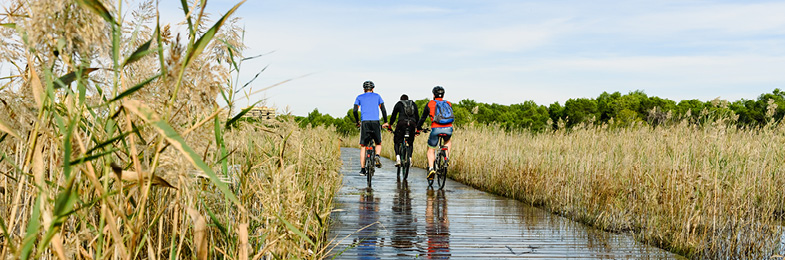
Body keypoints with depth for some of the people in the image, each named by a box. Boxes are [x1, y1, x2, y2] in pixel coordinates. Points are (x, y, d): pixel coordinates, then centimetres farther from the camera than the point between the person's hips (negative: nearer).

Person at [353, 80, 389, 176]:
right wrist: (385, 122, 15)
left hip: (365, 122, 0)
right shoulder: (377, 96, 16)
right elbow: (383, 110, 7)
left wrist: (357, 122, 16)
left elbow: (355, 110, 2)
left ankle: (362, 169, 2)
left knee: (363, 146, 8)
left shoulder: (359, 97, 14)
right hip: (375, 122, 0)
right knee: (378, 144, 18)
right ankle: (377, 156, -13)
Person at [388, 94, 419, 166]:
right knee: (410, 142, 19)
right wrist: (417, 127, 34)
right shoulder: (413, 104, 26)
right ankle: (409, 158, 4)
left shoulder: (398, 104, 19)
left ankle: (398, 158, -8)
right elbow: (416, 116, 26)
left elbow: (393, 116, 19)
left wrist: (390, 125, 31)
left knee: (397, 141, 11)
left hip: (402, 123, -2)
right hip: (412, 124, 2)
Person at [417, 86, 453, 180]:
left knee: (431, 150, 12)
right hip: (448, 129, 2)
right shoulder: (449, 104, 20)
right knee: (447, 142, 36)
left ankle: (431, 168, -9)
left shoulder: (430, 104, 12)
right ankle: (447, 158, 15)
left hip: (436, 129, -2)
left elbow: (423, 118, 19)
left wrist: (418, 128, 35)